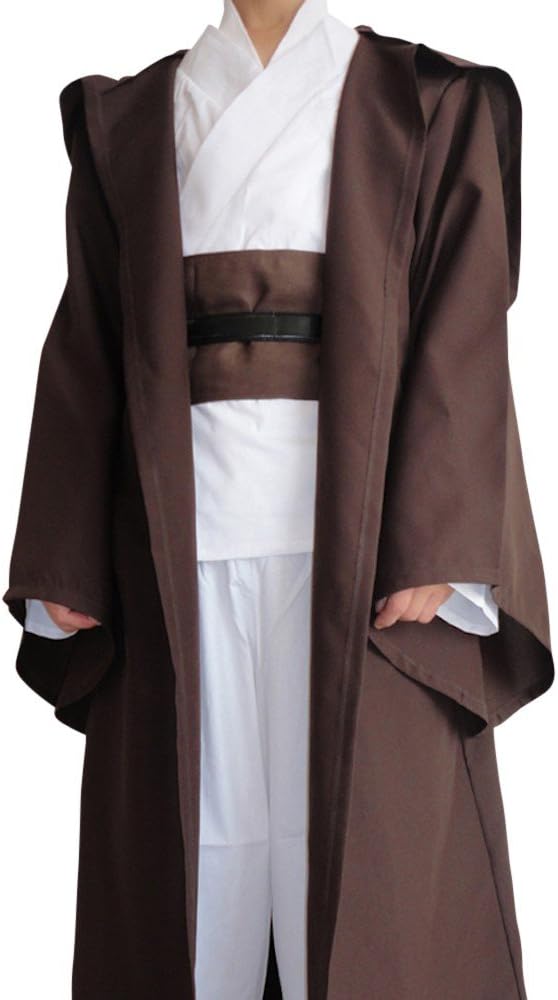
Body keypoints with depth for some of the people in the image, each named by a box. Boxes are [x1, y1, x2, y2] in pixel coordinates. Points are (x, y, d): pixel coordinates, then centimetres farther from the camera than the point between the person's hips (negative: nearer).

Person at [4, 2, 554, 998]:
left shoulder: (423, 101, 9)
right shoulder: (131, 115, 15)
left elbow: (459, 333, -1)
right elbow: (89, 344, 11)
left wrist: (439, 544, -12)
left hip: (348, 501, -2)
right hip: (184, 502, 2)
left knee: (348, 818, -1)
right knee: (200, 807, 4)